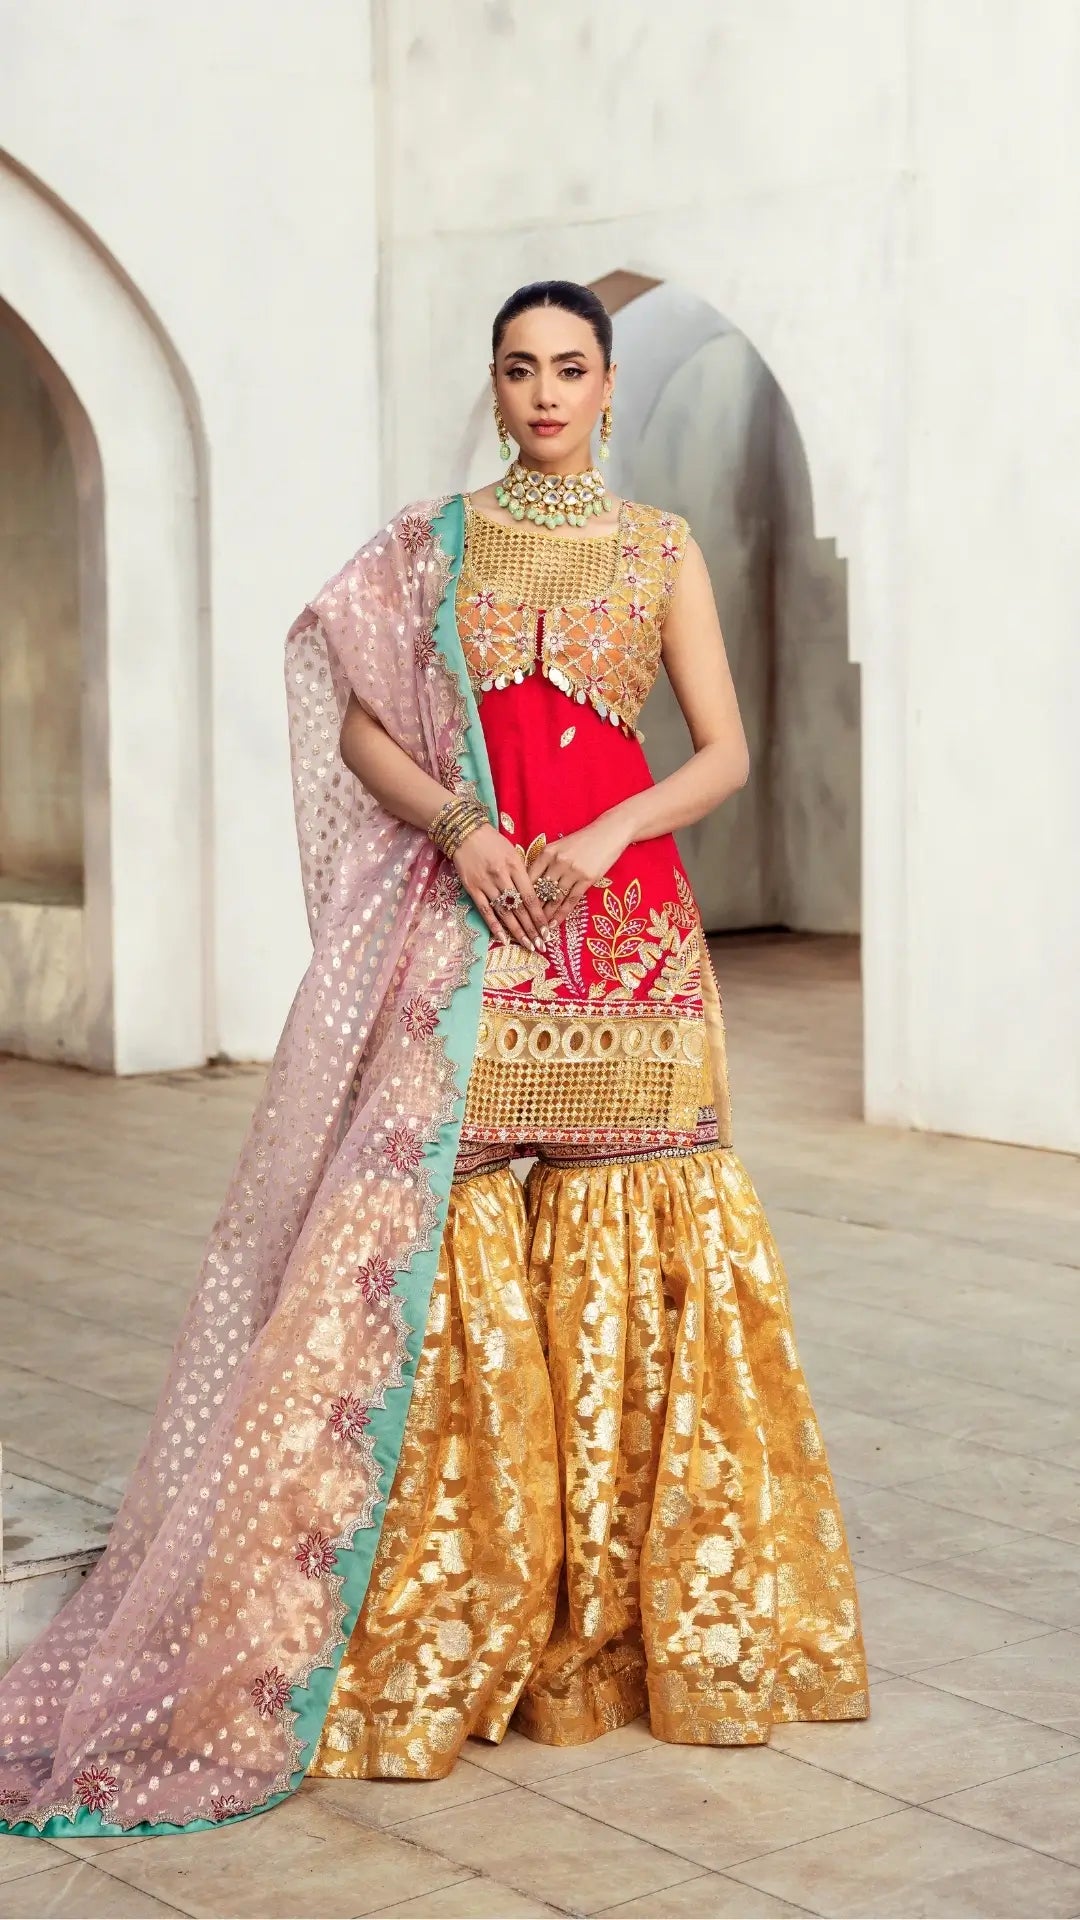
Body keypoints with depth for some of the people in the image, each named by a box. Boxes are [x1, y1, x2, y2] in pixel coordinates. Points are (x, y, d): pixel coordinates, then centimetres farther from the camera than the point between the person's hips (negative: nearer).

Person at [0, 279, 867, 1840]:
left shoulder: (663, 547, 9)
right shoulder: (434, 541, 10)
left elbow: (725, 750, 4)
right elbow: (358, 719, 5)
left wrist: (605, 838, -12)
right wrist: (458, 821, -12)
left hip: (622, 922, 0)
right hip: (470, 923, 0)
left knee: (625, 1261, -1)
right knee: (448, 1258, -6)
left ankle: (639, 1610, 11)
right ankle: (442, 1633, 1)